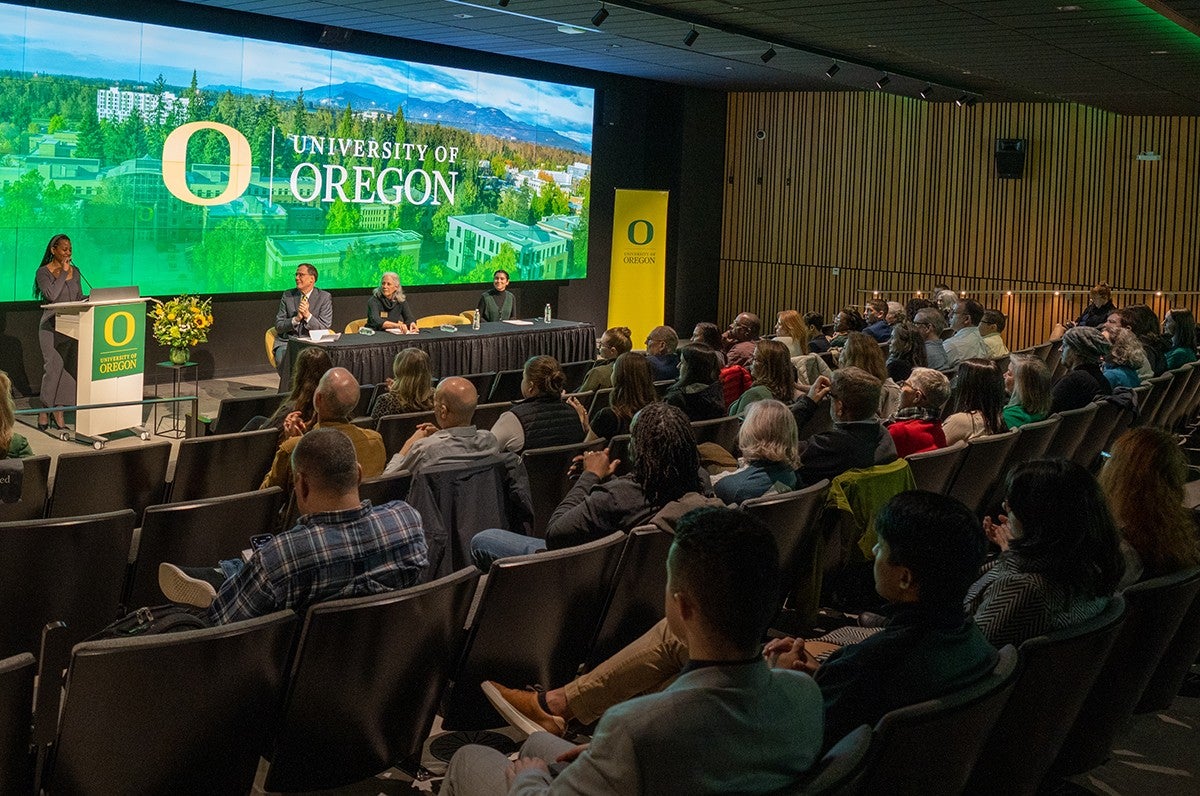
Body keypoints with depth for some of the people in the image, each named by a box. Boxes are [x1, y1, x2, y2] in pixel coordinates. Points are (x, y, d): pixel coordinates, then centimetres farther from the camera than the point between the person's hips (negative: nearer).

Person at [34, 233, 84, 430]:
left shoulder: (75, 271, 12)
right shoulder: (43, 272, -3)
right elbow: (51, 295, -19)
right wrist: (64, 272, -12)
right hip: (51, 327, -5)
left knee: (65, 368, 1)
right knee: (54, 367, -11)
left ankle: (58, 412, 5)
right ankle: (44, 410, 1)